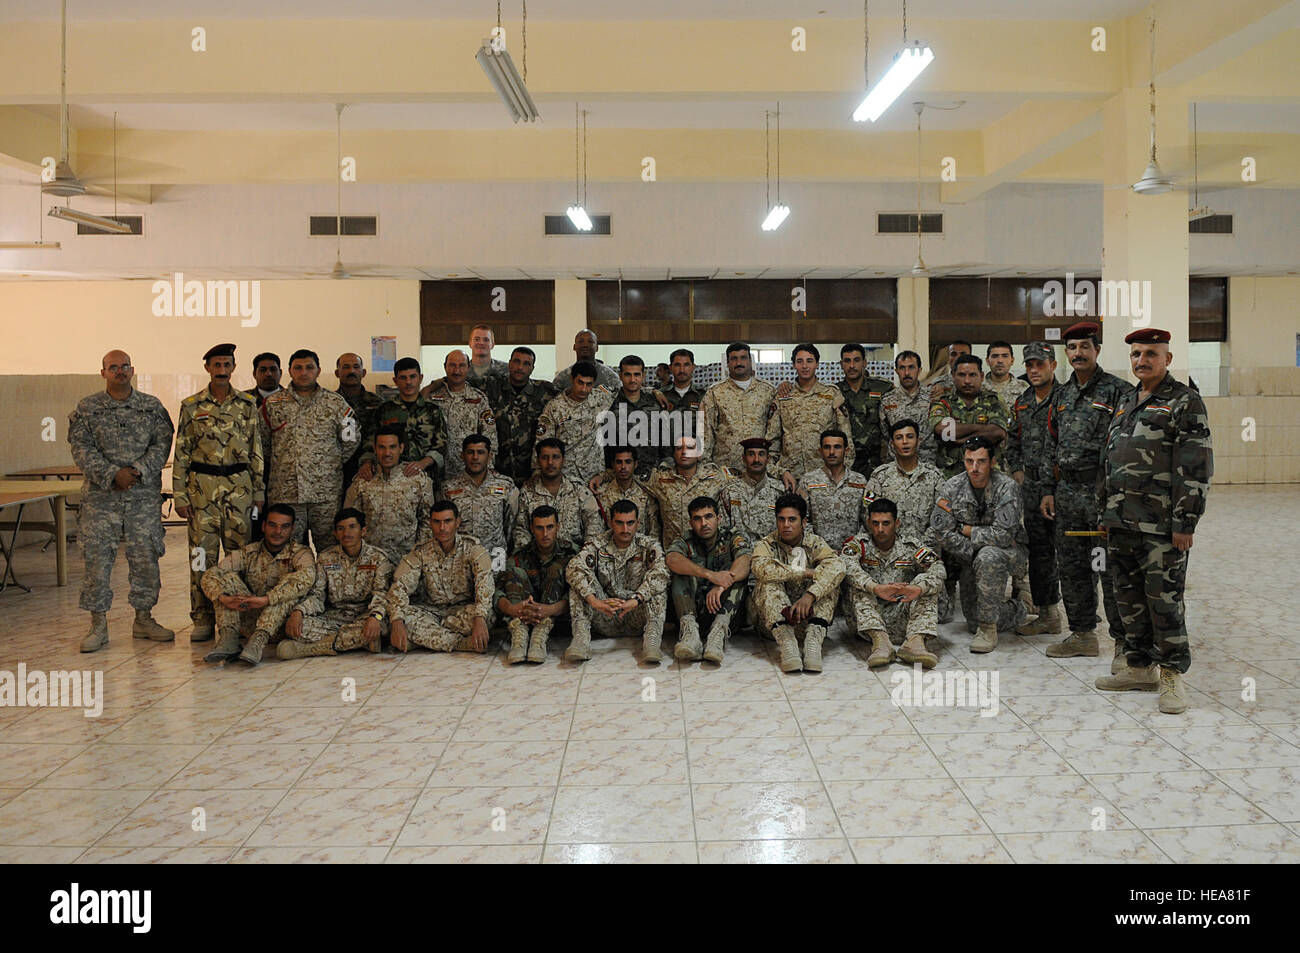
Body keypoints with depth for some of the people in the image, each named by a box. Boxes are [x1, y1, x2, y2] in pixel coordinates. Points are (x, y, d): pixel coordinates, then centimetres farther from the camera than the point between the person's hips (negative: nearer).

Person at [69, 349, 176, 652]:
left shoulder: (152, 407, 7)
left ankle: (143, 618, 18)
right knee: (97, 559, -1)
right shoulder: (87, 408, 4)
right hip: (101, 496, -1)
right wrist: (112, 474, -16)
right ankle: (98, 624, 9)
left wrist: (138, 470, -15)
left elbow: (162, 443, 0)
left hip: (144, 496, 1)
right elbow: (82, 448, -4)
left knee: (146, 558, 5)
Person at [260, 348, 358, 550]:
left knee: (330, 550, 1)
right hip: (284, 493, 1)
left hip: (326, 492, 0)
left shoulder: (335, 403, 6)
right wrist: (279, 462, 11)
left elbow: (352, 439, 11)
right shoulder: (272, 404, 7)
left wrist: (332, 464, 10)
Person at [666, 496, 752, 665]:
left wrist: (721, 586, -35)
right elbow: (671, 559, -17)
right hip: (692, 610, 0)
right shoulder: (684, 543, 9)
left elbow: (744, 562, -15)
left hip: (726, 611, 0)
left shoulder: (734, 540, 8)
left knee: (733, 569, -19)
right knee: (684, 567, -16)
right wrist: (710, 575, -33)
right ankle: (689, 627, -36)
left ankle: (720, 627, -39)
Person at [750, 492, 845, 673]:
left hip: (810, 617, 1)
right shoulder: (767, 544, 0)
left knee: (828, 579, -18)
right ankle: (785, 641, -37)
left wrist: (810, 595, -36)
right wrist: (805, 573, -23)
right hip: (776, 619, -1)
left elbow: (836, 567, -20)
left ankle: (814, 640, -33)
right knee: (768, 582, -23)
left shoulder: (815, 543, 2)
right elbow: (760, 567, -25)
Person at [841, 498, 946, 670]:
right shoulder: (859, 544, 3)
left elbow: (937, 569, -11)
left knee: (927, 583, -14)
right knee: (856, 582, -21)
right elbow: (846, 565, -20)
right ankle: (880, 641, -38)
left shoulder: (911, 545, 6)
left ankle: (915, 641, -34)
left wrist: (918, 589, -34)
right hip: (868, 619, -1)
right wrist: (876, 588, -37)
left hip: (903, 620, 1)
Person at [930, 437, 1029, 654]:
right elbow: (942, 533, -10)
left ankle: (989, 629, -26)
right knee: (973, 622, 2)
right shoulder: (952, 488, -9)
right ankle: (1018, 611, 35)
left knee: (989, 556, -40)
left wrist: (965, 529, -17)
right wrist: (974, 554, -17)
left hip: (1011, 553, -4)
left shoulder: (1007, 487, -19)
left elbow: (1003, 535, -26)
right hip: (971, 558, 4)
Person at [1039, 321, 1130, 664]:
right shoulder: (1062, 395, 16)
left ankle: (1124, 642, 2)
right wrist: (1048, 490, 15)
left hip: (1103, 491, -7)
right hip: (1067, 492, 7)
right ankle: (1083, 634, 23)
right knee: (1071, 568, 11)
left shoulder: (1117, 391, -4)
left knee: (1111, 569, -6)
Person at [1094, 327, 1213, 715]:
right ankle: (1140, 667, 23)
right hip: (1122, 523, 7)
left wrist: (1185, 523, -16)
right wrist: (1107, 512, 19)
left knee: (1163, 598, -5)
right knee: (1129, 596, 12)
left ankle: (1172, 675, 7)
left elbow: (1196, 468, -11)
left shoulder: (1185, 402, -5)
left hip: (1161, 525, -7)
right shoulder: (1127, 403, 18)